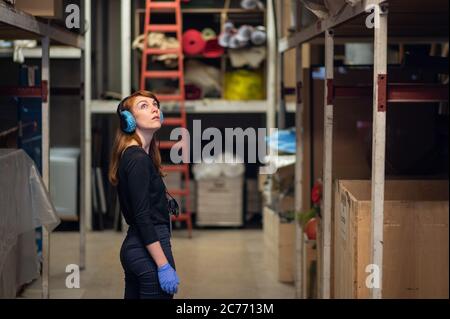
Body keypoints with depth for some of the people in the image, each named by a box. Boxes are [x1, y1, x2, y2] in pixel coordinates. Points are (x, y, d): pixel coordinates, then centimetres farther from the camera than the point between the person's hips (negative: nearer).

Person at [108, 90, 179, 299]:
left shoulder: (131, 155, 14)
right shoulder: (138, 159, -14)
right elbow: (142, 217, -20)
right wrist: (164, 266, -22)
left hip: (133, 248, 10)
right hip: (149, 252, -10)